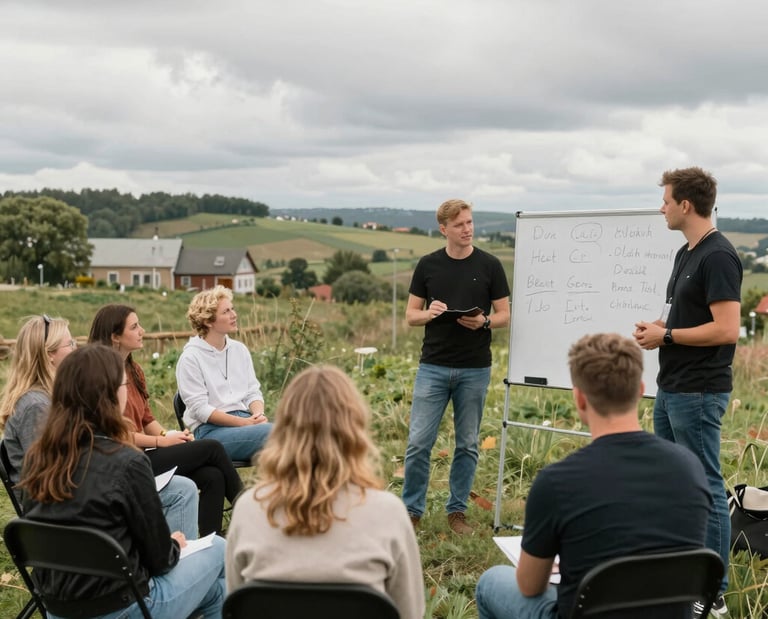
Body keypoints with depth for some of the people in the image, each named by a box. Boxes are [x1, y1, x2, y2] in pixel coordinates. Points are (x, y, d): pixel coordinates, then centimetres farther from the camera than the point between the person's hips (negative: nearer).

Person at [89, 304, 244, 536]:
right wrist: (162, 441, -13)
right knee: (211, 448, -12)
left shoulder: (134, 370, 13)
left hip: (145, 451, 8)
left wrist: (169, 434, -3)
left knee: (212, 476, -13)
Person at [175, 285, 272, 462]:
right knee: (272, 432, -31)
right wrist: (244, 423, -17)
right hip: (210, 429, -6)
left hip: (245, 420, 6)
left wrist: (258, 414, -8)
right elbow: (200, 409, -9)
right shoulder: (190, 358, -3)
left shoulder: (240, 350, 15)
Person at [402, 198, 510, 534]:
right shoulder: (428, 265, 2)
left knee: (467, 444, 8)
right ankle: (412, 509, 15)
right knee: (419, 442, -1)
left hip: (475, 368, 0)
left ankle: (457, 510, 22)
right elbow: (411, 315, 6)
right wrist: (429, 313, -16)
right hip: (433, 367, 0)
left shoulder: (489, 265, -1)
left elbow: (504, 315, 2)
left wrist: (483, 321, -19)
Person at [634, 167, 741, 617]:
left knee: (705, 488, -1)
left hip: (698, 393, -10)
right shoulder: (686, 254, 13)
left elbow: (727, 329, -23)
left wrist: (666, 336, -15)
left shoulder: (718, 257, -17)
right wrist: (658, 327, 4)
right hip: (671, 389, 10)